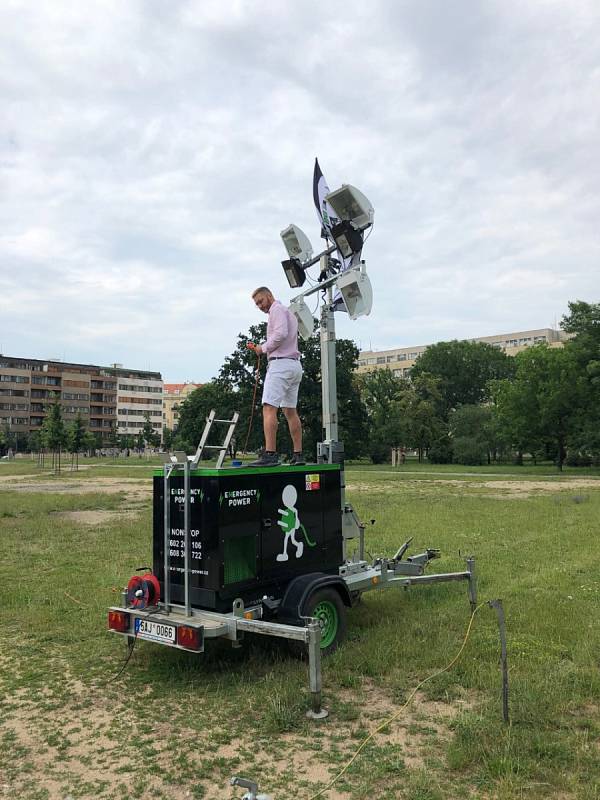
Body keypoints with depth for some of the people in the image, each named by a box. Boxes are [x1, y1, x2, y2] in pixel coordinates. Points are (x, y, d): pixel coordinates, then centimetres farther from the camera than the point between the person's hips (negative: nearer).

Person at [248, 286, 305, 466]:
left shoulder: (277, 309, -2)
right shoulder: (288, 313, 27)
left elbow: (281, 334, -19)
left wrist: (264, 347, -6)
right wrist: (262, 348, 11)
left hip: (281, 363, -10)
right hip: (295, 364, 10)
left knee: (269, 408, -15)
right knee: (290, 411, 11)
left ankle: (270, 454, -23)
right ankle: (298, 454, 11)